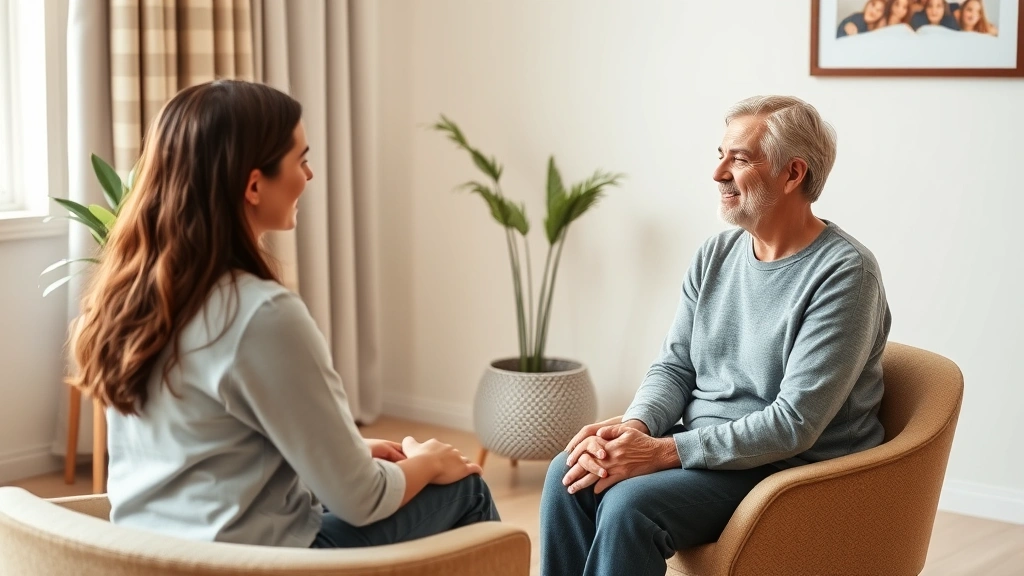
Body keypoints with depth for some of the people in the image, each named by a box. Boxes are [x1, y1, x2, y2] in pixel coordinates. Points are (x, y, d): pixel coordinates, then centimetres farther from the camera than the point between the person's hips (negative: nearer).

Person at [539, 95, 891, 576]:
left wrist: (663, 452, -24)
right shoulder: (716, 255, 7)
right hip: (701, 448, 7)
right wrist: (634, 426, -14)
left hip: (790, 468, -7)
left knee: (629, 503, -29)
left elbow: (794, 423, -22)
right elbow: (673, 366, 10)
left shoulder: (844, 274, -16)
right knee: (570, 474, -17)